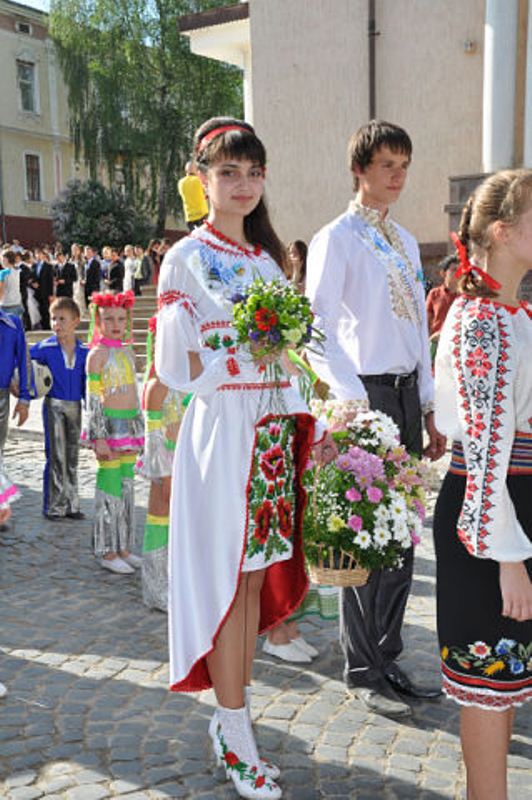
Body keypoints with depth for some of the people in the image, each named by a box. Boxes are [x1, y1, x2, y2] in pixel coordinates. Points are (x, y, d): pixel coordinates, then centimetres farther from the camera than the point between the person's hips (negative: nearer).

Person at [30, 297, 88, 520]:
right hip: (53, 405, -3)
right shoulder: (45, 348, -6)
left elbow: (87, 384, 9)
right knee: (56, 457, -2)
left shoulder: (84, 352, 2)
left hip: (75, 406, 3)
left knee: (72, 457, 10)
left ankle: (71, 504, 20)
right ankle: (53, 507, 7)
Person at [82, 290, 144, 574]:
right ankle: (107, 551, 9)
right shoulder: (98, 353, -8)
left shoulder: (128, 351, 12)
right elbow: (93, 397, -12)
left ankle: (123, 547, 21)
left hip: (131, 423, 7)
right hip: (109, 423, -7)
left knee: (127, 486, 11)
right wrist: (98, 437, -16)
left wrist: (140, 427, 18)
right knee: (110, 486, -2)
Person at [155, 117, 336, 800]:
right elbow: (173, 368, -9)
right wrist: (250, 354, -19)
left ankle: (233, 713, 25)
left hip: (274, 430, 6)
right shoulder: (186, 258, -3)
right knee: (227, 579, -1)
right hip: (221, 431, -6)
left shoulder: (267, 258, 16)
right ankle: (237, 742, 11)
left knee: (258, 575, 10)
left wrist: (308, 426, 6)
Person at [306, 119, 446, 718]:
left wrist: (430, 409, 14)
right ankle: (363, 672, 14)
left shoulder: (405, 242, 16)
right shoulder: (336, 238, -5)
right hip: (366, 394, -7)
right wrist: (354, 403, -23)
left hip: (406, 394, 7)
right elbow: (318, 331, -15)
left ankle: (388, 659, 25)